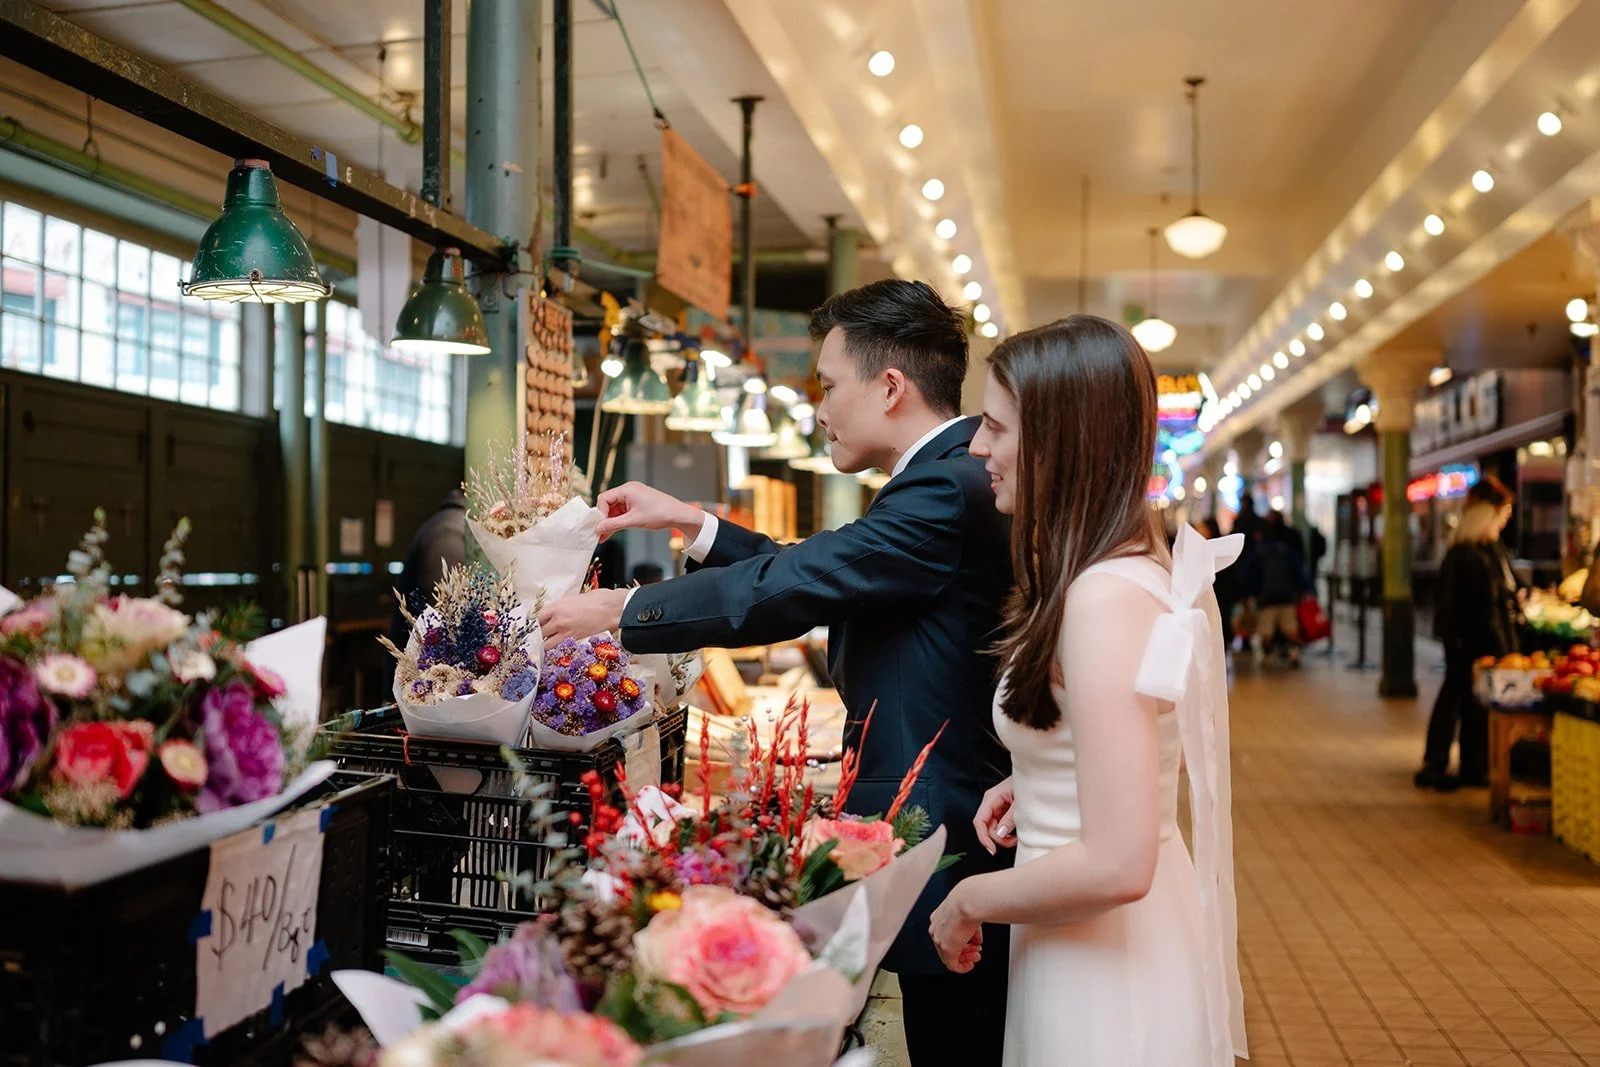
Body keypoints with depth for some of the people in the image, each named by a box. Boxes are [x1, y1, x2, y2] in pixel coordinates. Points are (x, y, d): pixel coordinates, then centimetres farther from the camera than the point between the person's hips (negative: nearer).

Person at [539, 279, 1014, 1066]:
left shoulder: (949, 487, -22)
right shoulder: (956, 475, 11)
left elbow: (780, 593, -23)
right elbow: (810, 575, 13)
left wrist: (617, 611, -11)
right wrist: (689, 521, 10)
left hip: (943, 847, -9)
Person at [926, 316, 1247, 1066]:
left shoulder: (1104, 597, -26)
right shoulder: (1148, 564, 2)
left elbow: (1117, 865, -29)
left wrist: (969, 901, -15)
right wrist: (1036, 783, 5)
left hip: (1102, 966, -9)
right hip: (1131, 943, 9)